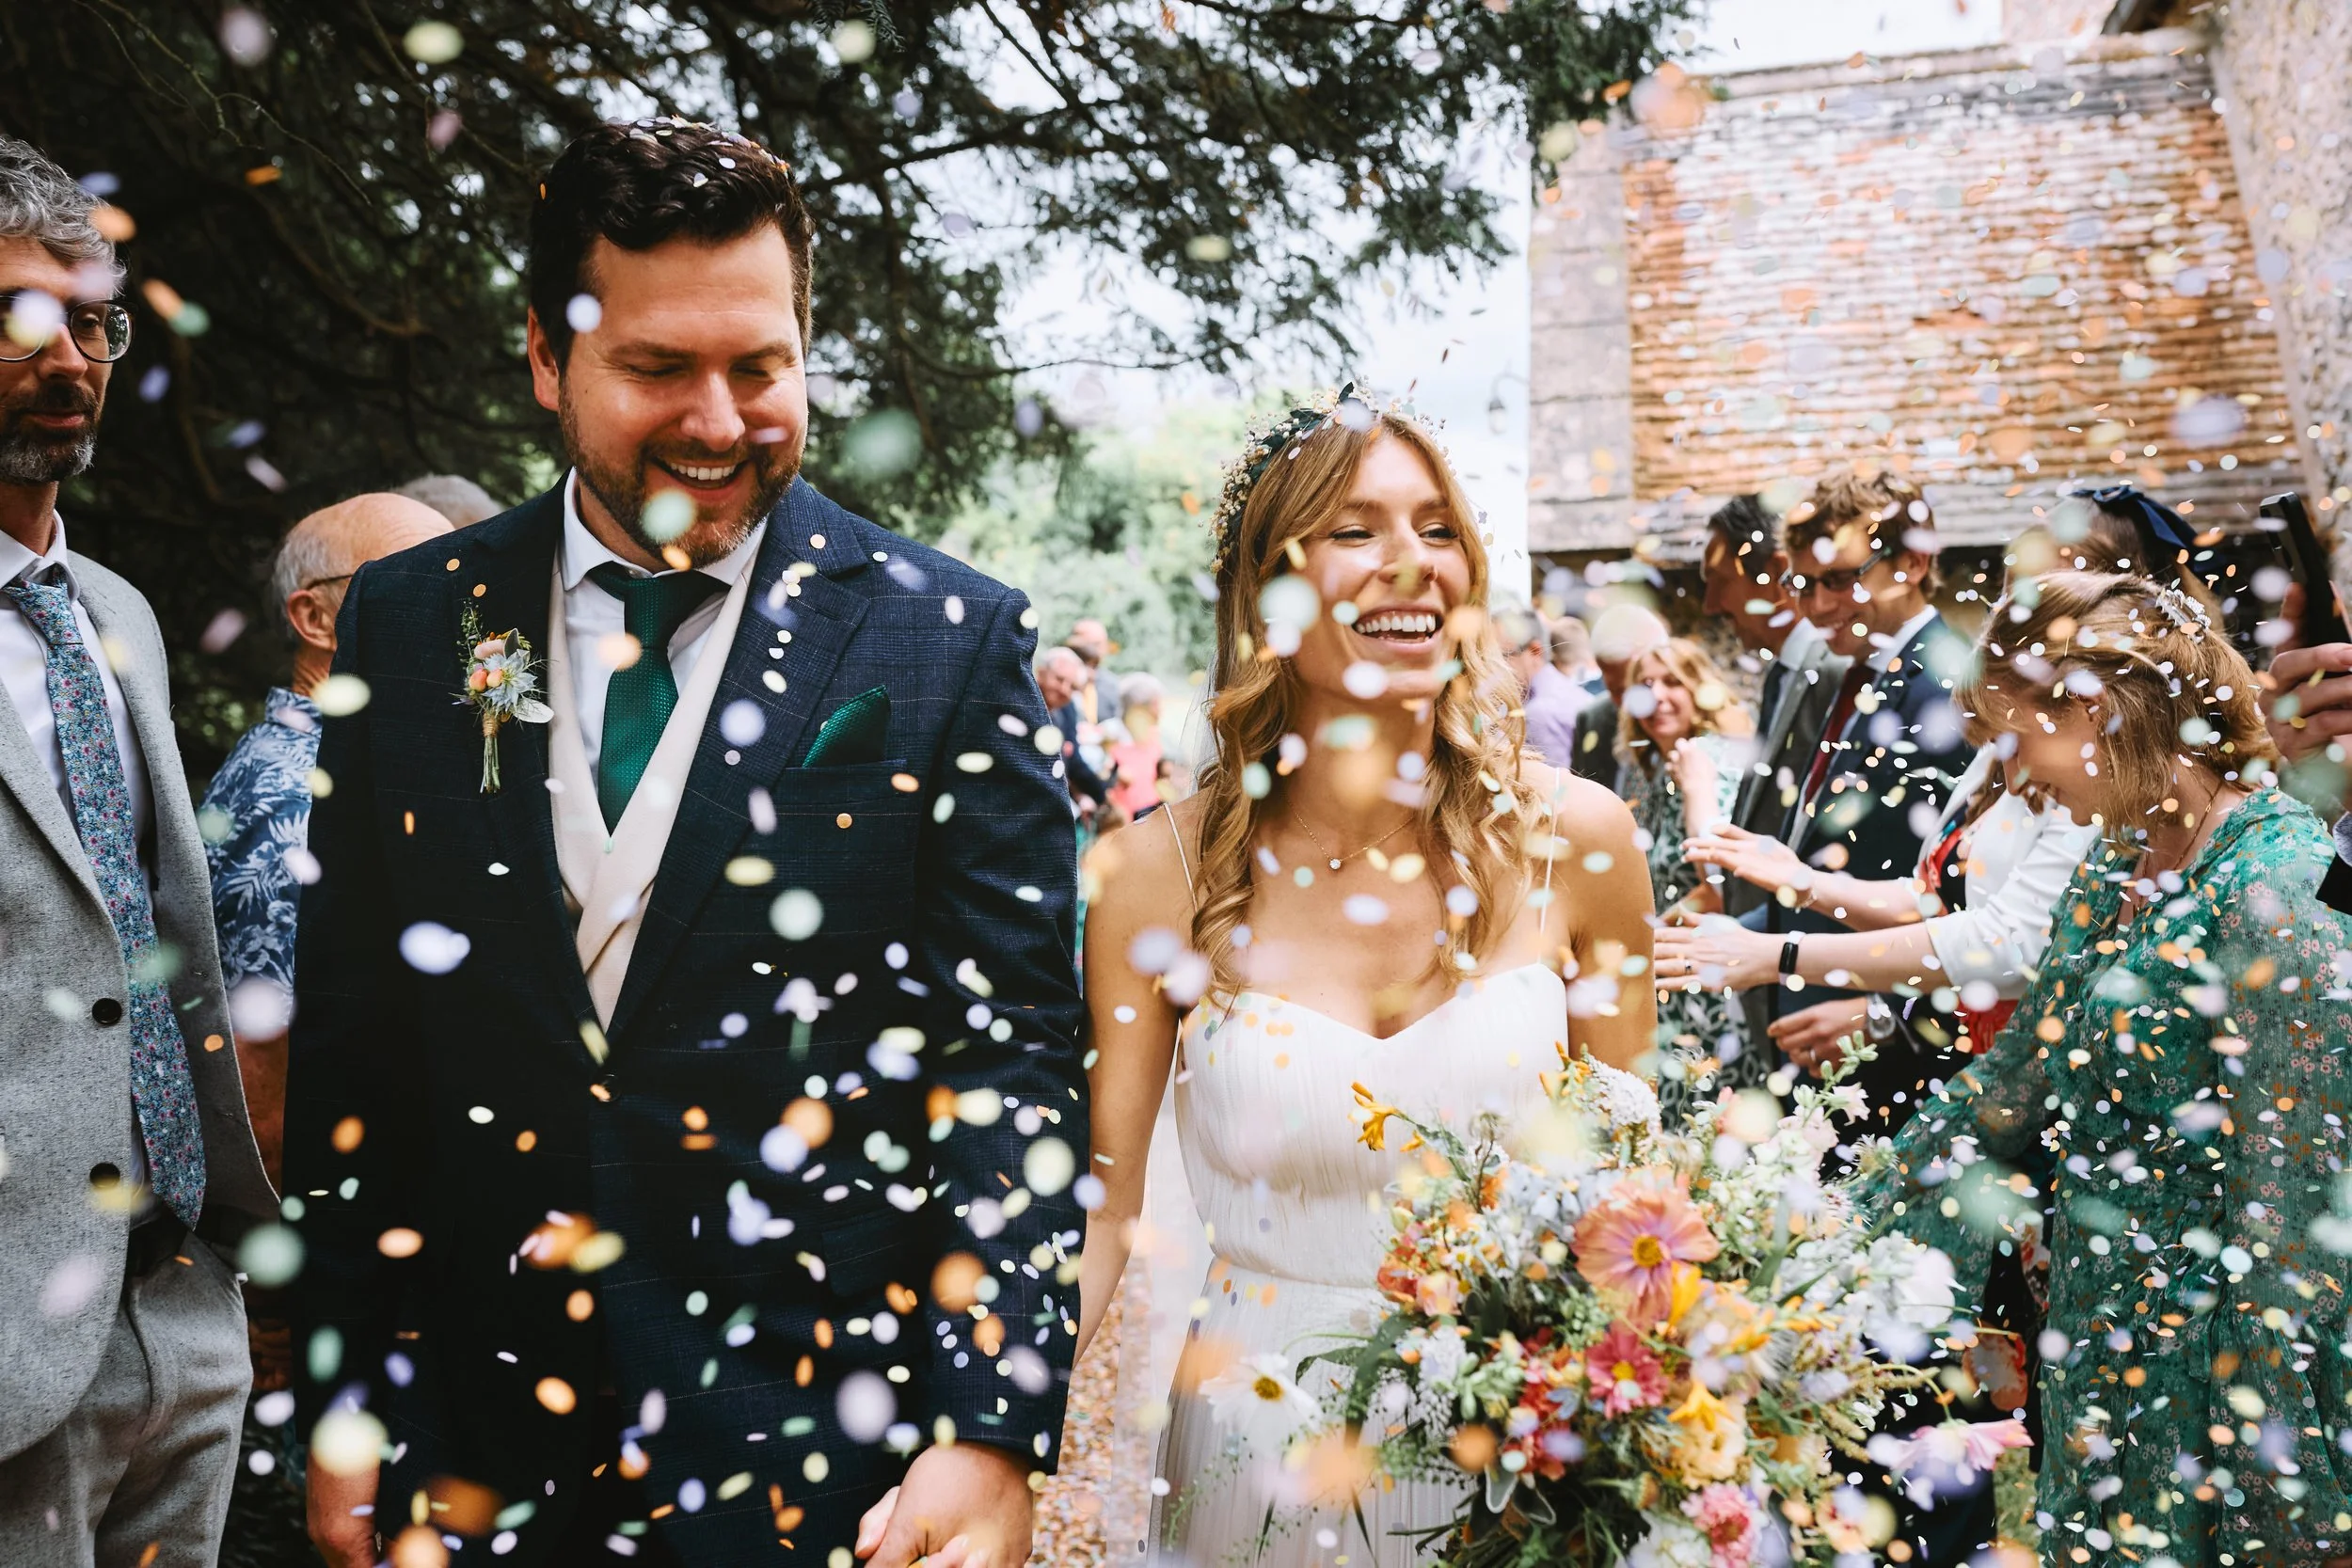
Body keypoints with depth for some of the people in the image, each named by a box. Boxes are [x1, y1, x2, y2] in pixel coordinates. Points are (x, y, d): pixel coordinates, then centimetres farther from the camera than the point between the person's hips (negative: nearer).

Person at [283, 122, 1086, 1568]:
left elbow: (1012, 1057, -9)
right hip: (476, 1434, 3)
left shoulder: (952, 638, -8)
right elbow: (349, 1040, 5)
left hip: (817, 1439, -2)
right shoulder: (409, 623, 1)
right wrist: (343, 1401, 5)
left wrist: (993, 1431, -16)